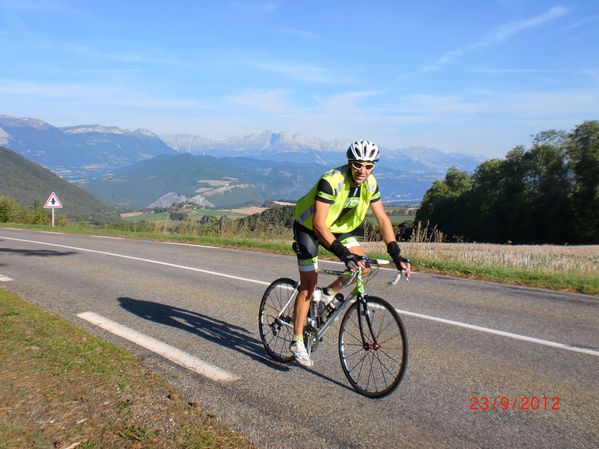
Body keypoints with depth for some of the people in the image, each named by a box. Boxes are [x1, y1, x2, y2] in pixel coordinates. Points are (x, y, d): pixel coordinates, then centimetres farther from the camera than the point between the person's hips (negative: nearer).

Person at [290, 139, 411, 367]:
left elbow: (382, 219, -9)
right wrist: (343, 254, -44)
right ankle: (297, 342, 7)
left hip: (338, 227, 6)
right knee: (308, 286, -7)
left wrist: (396, 254, -19)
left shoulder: (370, 184, -14)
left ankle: (328, 294, 13)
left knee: (362, 264, -13)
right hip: (309, 227, -6)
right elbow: (319, 225, -37)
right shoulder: (331, 181, -33)